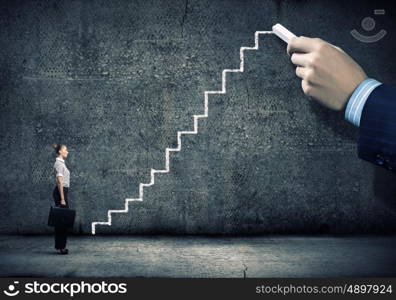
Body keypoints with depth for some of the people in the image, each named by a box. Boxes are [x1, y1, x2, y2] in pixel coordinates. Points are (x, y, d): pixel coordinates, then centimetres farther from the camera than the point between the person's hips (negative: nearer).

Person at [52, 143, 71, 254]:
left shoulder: (61, 163, 17)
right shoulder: (59, 164, -14)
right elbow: (59, 182, -20)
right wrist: (62, 199, -22)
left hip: (61, 192, 10)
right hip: (61, 192, -10)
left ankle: (59, 246, 15)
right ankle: (61, 246, -3)